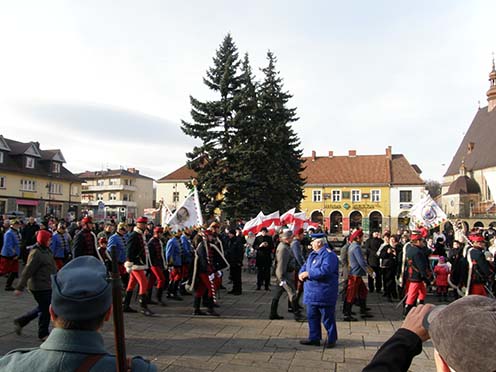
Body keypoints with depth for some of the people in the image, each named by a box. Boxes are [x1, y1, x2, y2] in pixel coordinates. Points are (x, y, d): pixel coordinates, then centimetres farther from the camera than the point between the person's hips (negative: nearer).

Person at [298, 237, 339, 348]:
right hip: (311, 293, 9)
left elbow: (325, 270, -28)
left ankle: (332, 339, 18)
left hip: (324, 293, -9)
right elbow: (305, 266, 18)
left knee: (327, 318, 3)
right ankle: (314, 338, 26)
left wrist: (308, 273, -21)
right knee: (312, 316, 14)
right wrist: (301, 273, -6)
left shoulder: (329, 255, -15)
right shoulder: (312, 254, 14)